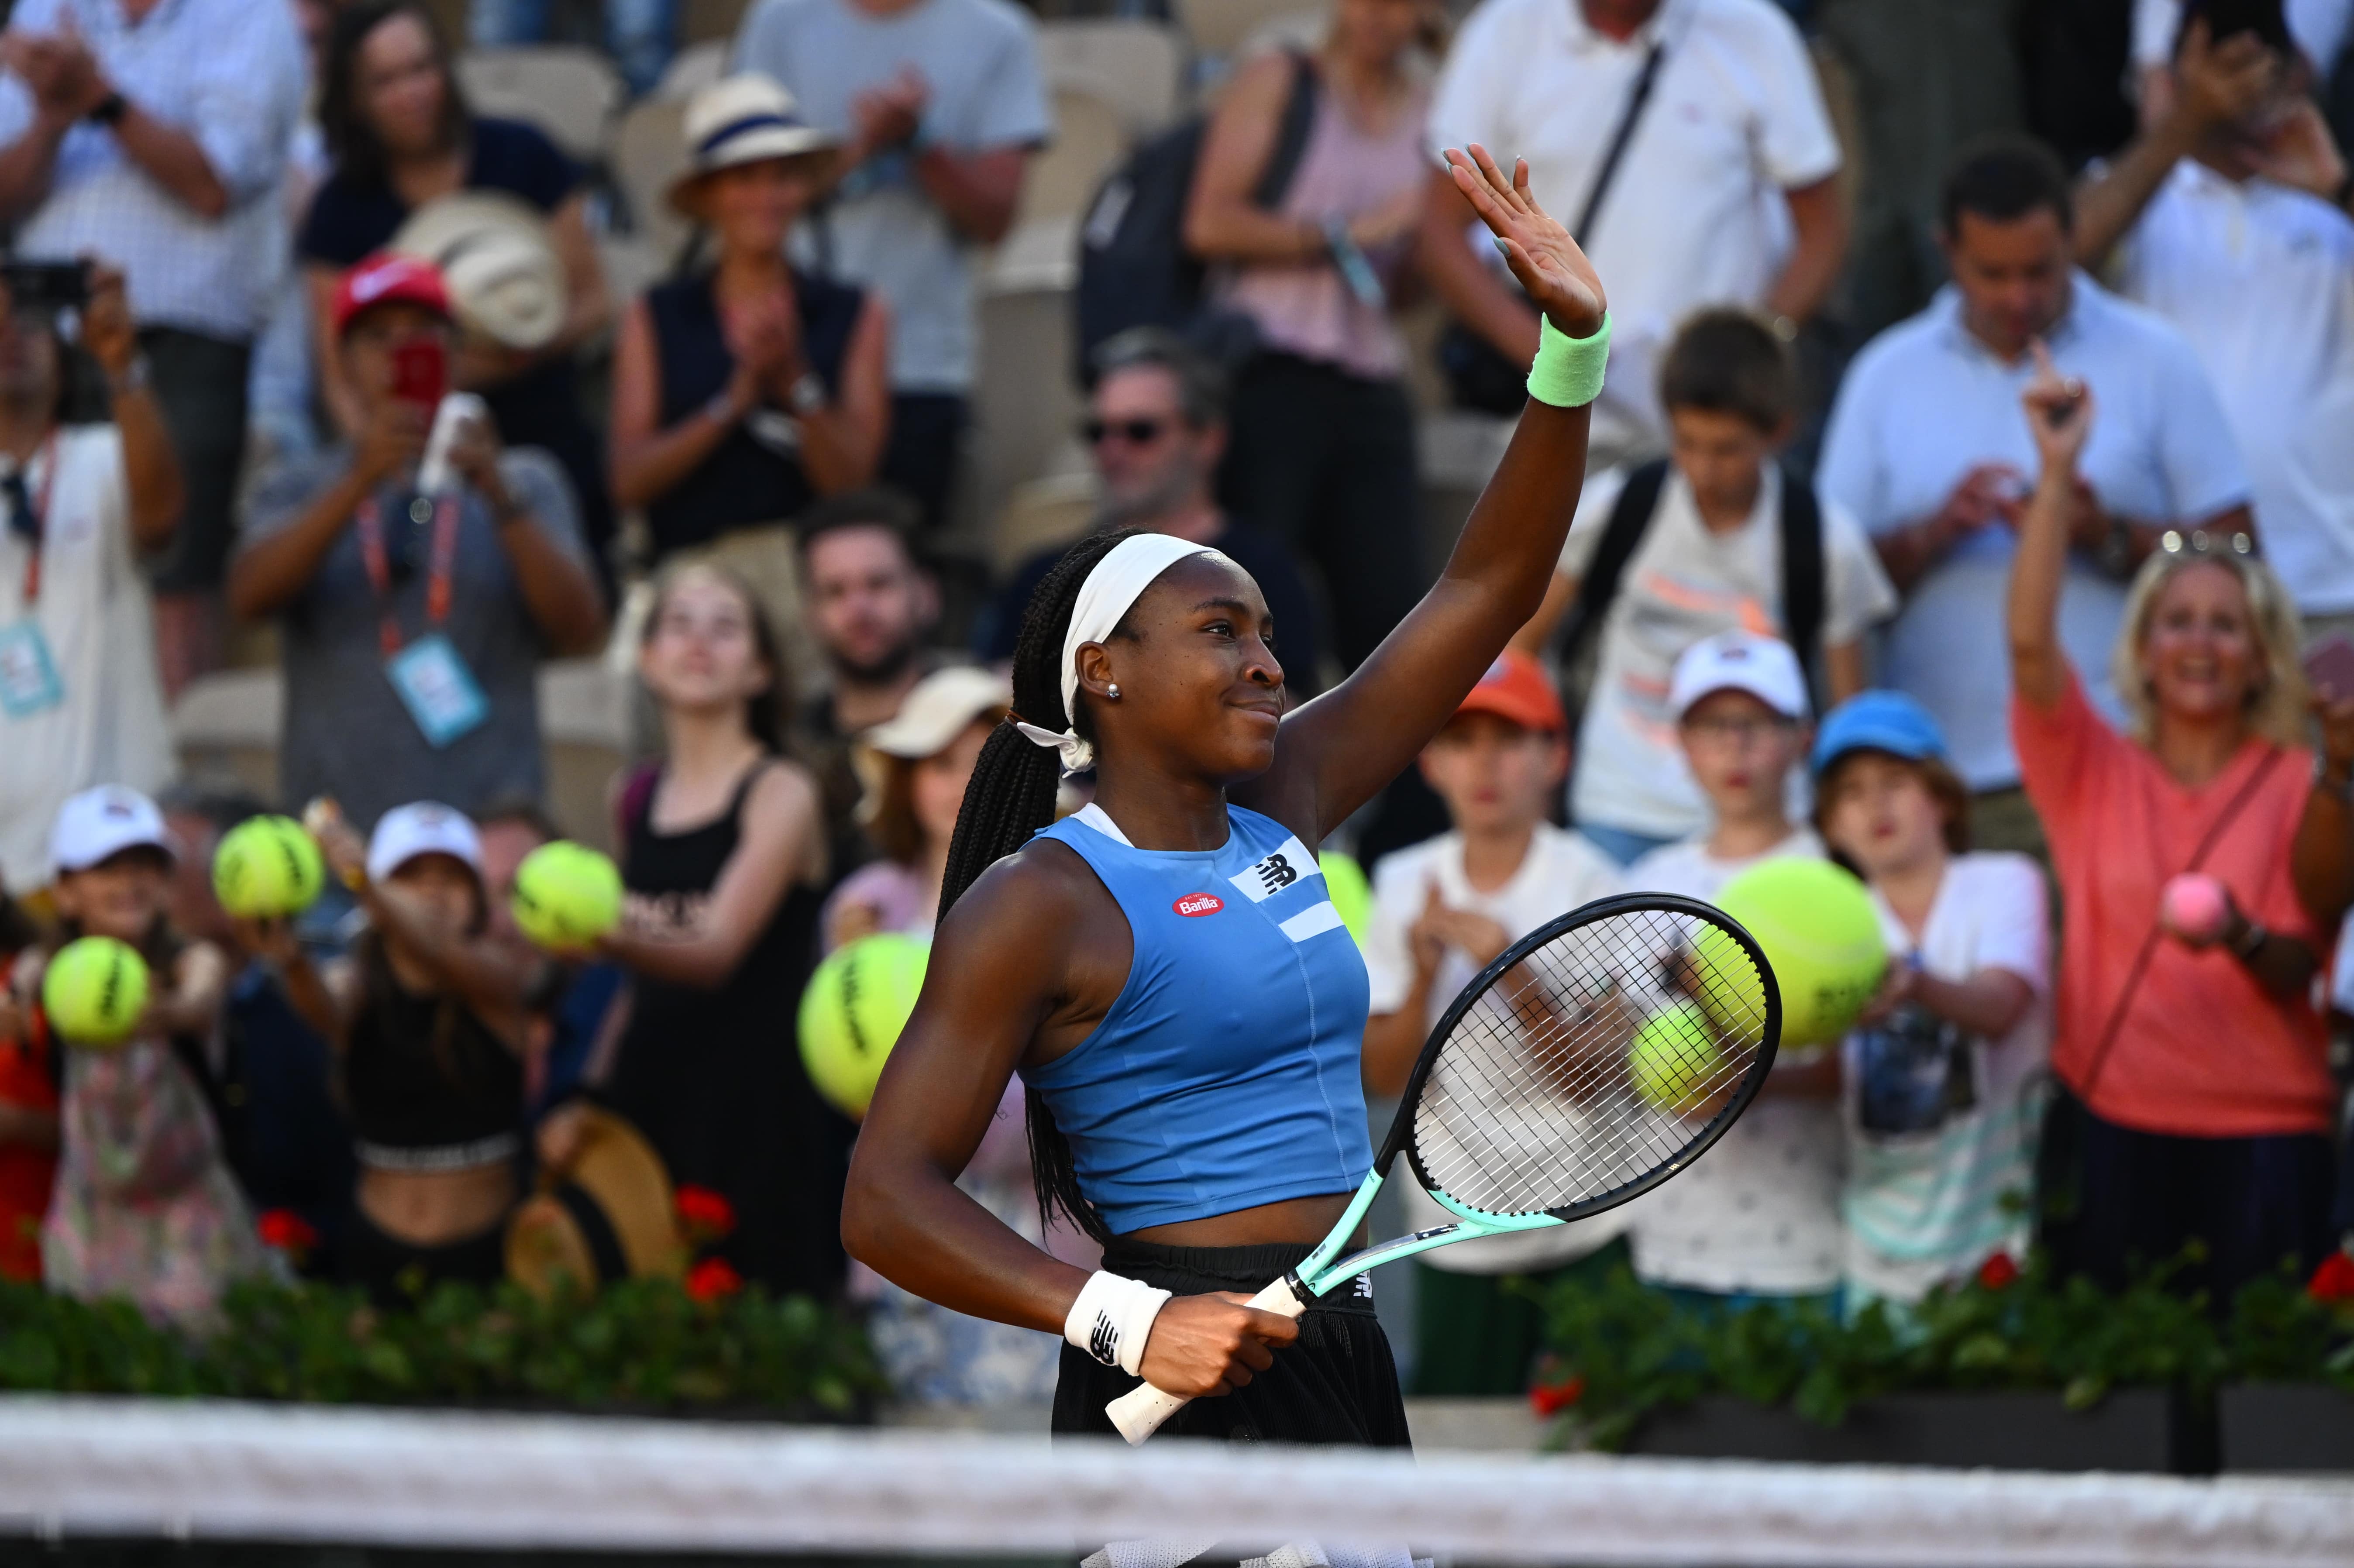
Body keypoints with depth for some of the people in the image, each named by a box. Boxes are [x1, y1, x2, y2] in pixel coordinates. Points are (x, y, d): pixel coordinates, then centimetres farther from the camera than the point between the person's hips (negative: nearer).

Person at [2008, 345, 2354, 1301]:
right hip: (2111, 1124, 1)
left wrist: (2245, 940, -24)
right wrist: (2058, 475, -17)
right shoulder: (2094, 771, 7)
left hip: (2264, 1137, -1)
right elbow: (2030, 645, -9)